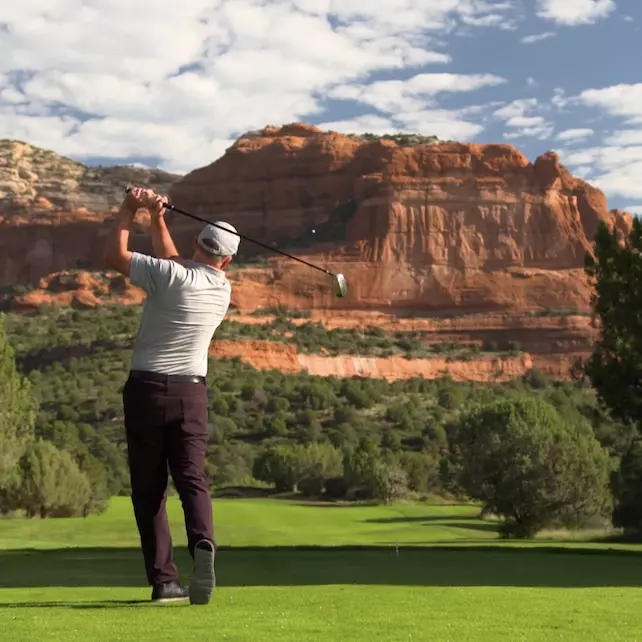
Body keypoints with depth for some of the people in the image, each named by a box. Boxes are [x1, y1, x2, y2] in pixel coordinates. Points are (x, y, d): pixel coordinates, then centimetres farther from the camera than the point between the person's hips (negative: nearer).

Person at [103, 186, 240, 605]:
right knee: (192, 479, 0)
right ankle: (203, 543, -29)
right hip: (190, 393, 3)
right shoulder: (224, 290, 8)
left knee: (149, 488, 4)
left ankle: (164, 579, 1)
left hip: (146, 389, -3)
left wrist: (129, 209, 8)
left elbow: (114, 255, -2)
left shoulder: (169, 276, -11)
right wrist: (158, 220, 20)